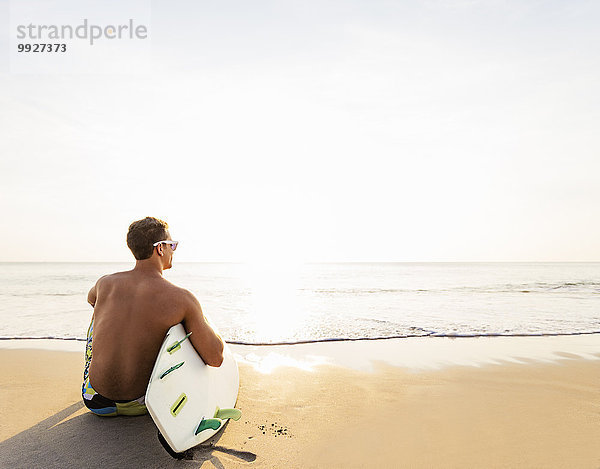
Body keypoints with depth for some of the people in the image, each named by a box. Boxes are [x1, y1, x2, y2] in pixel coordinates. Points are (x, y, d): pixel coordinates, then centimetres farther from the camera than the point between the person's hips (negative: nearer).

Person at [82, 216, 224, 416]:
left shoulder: (105, 283, -8)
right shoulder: (182, 299, -20)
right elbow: (216, 358, -19)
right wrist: (205, 323, 0)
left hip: (96, 402, 3)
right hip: (140, 405, -2)